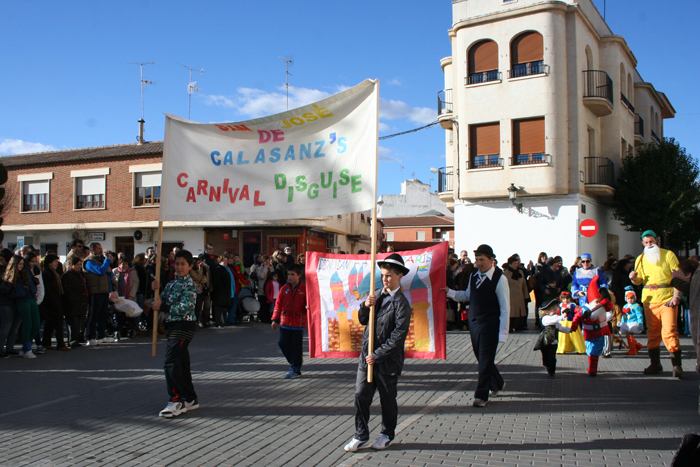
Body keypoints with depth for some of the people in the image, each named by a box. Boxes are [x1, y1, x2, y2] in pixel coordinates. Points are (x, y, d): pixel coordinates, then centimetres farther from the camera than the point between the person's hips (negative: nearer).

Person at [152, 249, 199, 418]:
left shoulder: (189, 285, -11)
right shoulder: (171, 284, 14)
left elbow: (184, 308, -20)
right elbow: (161, 302, 14)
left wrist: (163, 307, -18)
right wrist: (156, 291, -2)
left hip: (185, 325, -9)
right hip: (173, 324, 9)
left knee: (171, 361, -14)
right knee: (182, 362, 13)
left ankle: (176, 401, -10)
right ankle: (190, 399, 23)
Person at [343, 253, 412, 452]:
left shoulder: (401, 303, -13)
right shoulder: (377, 294, 6)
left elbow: (398, 336, -17)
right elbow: (363, 320, 12)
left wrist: (377, 354, -18)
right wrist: (365, 306, -10)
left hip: (388, 360, -5)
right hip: (367, 355, 5)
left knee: (387, 398, 11)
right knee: (361, 395, 5)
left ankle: (387, 434, 28)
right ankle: (361, 436, 16)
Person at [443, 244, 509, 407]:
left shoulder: (500, 279, -14)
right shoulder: (474, 275, 5)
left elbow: (505, 308, -13)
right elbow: (468, 295, 20)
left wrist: (503, 333, -16)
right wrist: (449, 292, 4)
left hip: (490, 325, -7)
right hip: (474, 322, 7)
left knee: (485, 359, -3)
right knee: (480, 357, 16)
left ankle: (481, 395, 7)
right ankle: (497, 384, 38)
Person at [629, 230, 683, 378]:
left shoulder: (668, 255, 1)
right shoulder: (640, 259, 12)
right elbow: (639, 281, 18)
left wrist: (676, 296, -13)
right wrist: (634, 278, -6)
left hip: (667, 299, -4)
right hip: (649, 300, 4)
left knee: (669, 332, -12)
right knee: (652, 333, 8)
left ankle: (677, 365, -7)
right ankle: (655, 364, 18)